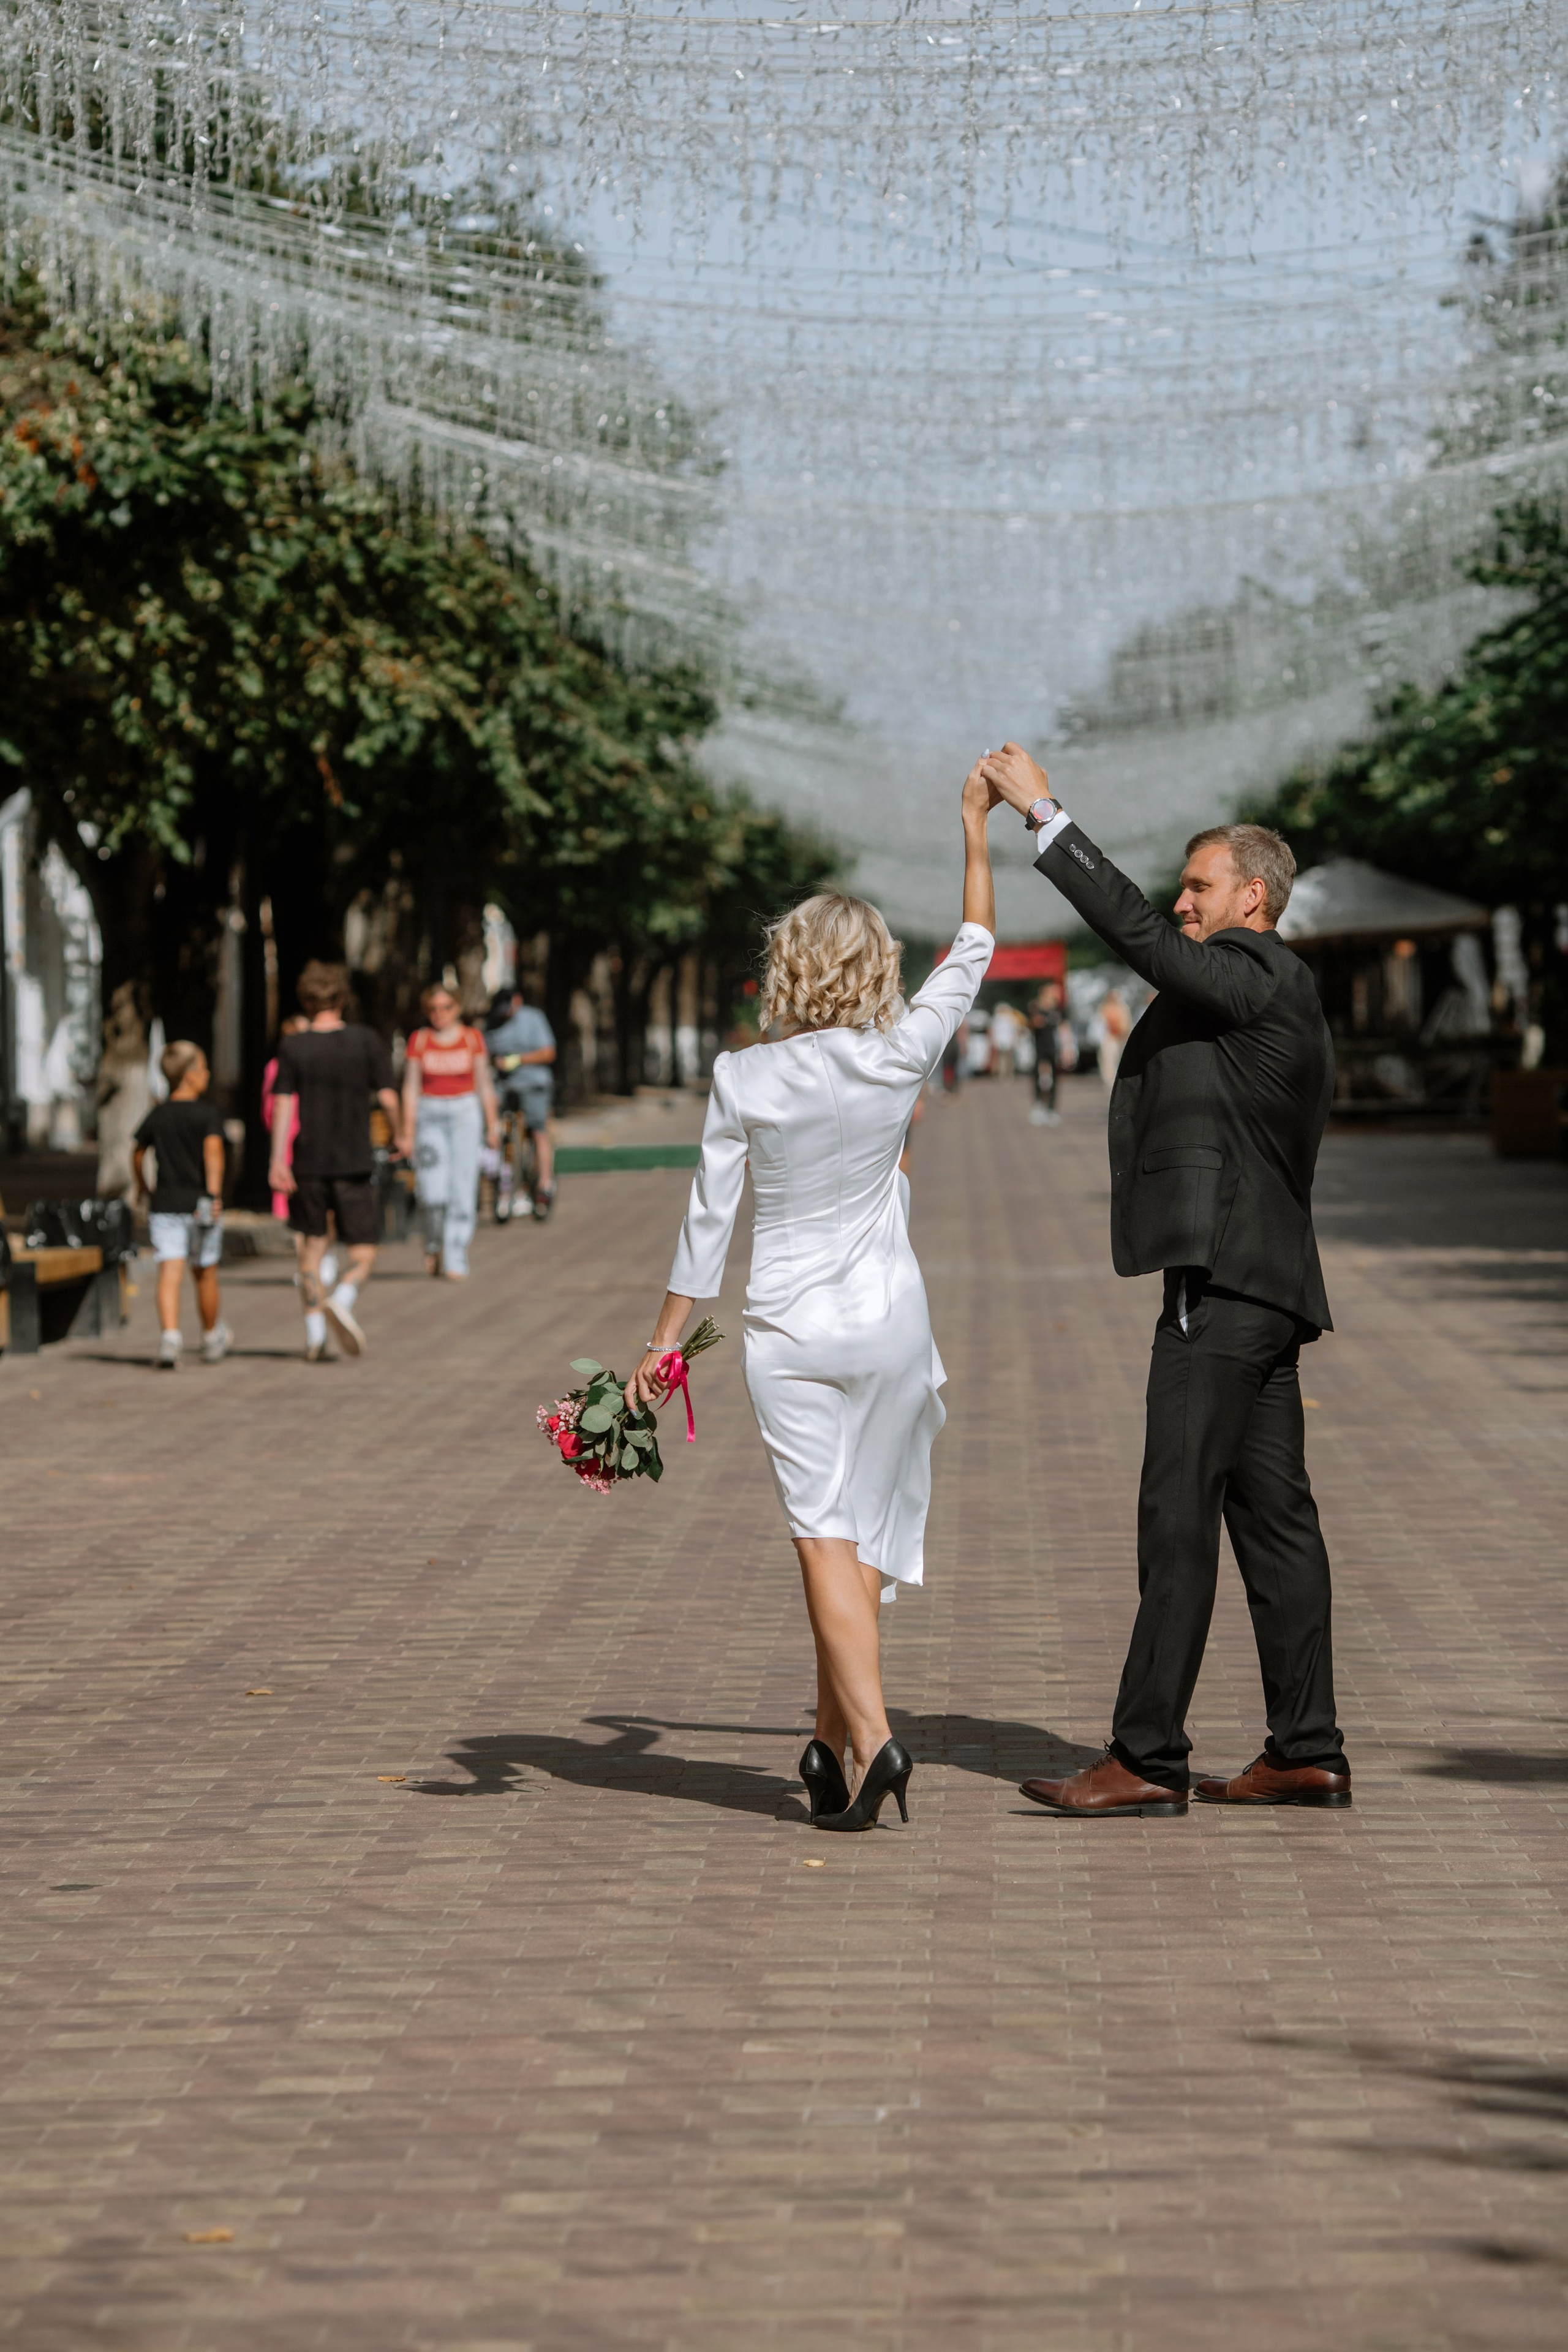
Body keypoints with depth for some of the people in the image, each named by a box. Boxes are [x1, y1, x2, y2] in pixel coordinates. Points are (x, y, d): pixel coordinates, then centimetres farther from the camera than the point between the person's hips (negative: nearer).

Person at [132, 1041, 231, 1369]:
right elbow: (213, 1151, -21)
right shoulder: (207, 1114, -5)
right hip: (200, 1203, -2)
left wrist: (140, 1188, 35)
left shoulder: (157, 1115, 7)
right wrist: (214, 1194, -26)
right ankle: (212, 1340, 31)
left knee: (169, 1274, -7)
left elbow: (138, 1153, 18)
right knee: (205, 1274, 14)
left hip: (165, 1204, 2)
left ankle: (169, 1337, -28)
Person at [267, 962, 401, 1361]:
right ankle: (342, 1299, -26)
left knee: (312, 1246, 13)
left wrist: (278, 1160, -9)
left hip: (308, 1163, 1)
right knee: (363, 1253, 4)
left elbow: (282, 1104, -7)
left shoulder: (292, 1047, 0)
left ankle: (315, 1336, 7)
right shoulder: (365, 1040, -1)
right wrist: (398, 1135, 14)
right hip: (354, 1162, -1)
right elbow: (387, 1098, -3)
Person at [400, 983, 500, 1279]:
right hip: (429, 1116, 0)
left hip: (465, 1114, 0)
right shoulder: (419, 1041, 3)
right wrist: (408, 1133, -1)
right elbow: (411, 1089, 3)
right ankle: (433, 1244, 16)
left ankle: (456, 1260, 1)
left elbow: (484, 1085, 7)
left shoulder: (472, 1038, 3)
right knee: (433, 1192, -11)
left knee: (462, 1188, -5)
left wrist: (492, 1125, 4)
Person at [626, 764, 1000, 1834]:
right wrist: (977, 824, 16)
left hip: (790, 1332, -1)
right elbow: (976, 951, 7)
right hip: (889, 1319, 1)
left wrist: (664, 1343, 7)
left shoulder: (744, 1079, -9)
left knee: (825, 1533, -3)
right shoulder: (899, 1060, -8)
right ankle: (835, 1733, 17)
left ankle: (870, 1736, -18)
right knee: (867, 1528, 13)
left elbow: (708, 1219, -3)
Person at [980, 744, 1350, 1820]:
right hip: (1262, 1285, 11)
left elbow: (1139, 933, -21)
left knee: (1178, 1517, -9)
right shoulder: (1285, 1000, 21)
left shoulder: (1259, 974, -9)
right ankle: (1308, 1753, 12)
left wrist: (1046, 813, -19)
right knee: (1272, 1513, 10)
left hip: (1225, 1286, -11)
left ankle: (1148, 1759, -8)